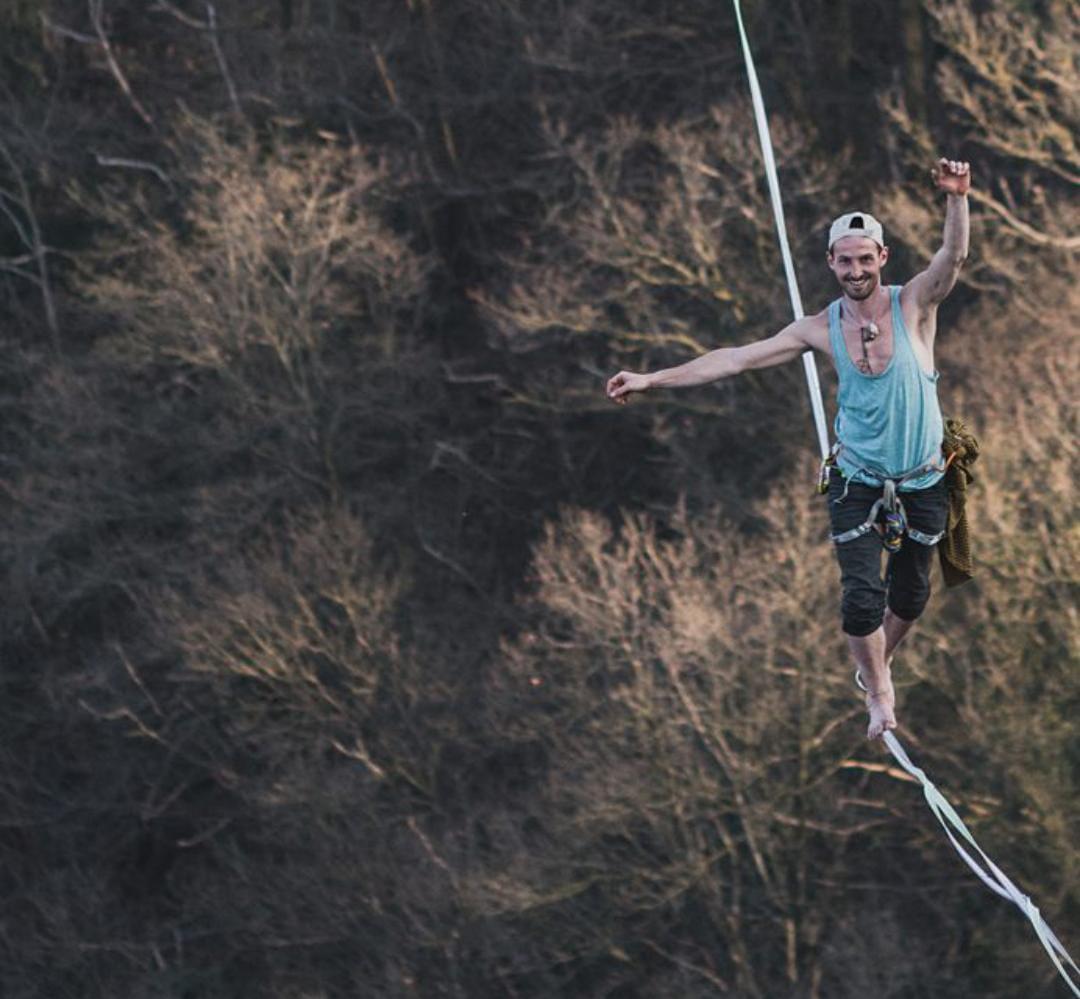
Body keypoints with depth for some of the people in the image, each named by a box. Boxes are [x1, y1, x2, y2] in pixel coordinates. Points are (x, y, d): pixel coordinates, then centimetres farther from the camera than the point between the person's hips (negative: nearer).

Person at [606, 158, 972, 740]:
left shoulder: (914, 304, -11)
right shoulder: (821, 329, -6)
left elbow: (954, 255, -29)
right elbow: (737, 358, -4)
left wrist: (956, 199, -49)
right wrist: (653, 380, -7)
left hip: (922, 484, 0)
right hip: (857, 483, 0)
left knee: (910, 594, 14)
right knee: (862, 595, -9)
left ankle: (876, 668, 43)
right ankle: (879, 694, 16)